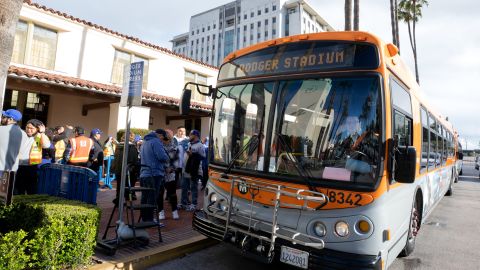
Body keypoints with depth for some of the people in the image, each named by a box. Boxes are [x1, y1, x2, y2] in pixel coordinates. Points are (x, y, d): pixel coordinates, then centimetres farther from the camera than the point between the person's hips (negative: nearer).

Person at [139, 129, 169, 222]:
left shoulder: (145, 142, 18)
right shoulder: (156, 141, -11)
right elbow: (162, 156, -22)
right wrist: (167, 160, 1)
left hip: (144, 174, 9)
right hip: (154, 174, -9)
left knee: (145, 198, 13)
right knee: (152, 199, -4)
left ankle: (144, 219, 21)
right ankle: (149, 220, 0)